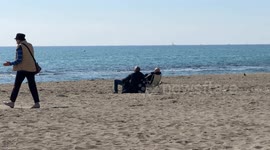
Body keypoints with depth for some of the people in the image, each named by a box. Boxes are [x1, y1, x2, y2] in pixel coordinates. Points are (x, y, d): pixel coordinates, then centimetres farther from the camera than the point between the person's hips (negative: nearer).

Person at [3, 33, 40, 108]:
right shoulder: (30, 45, 12)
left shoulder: (20, 47, -10)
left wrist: (10, 63, -5)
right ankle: (37, 103, 0)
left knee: (17, 85, 3)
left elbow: (19, 60, -15)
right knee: (32, 86, 5)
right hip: (31, 68, 7)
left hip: (22, 69, -6)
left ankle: (12, 102, 9)